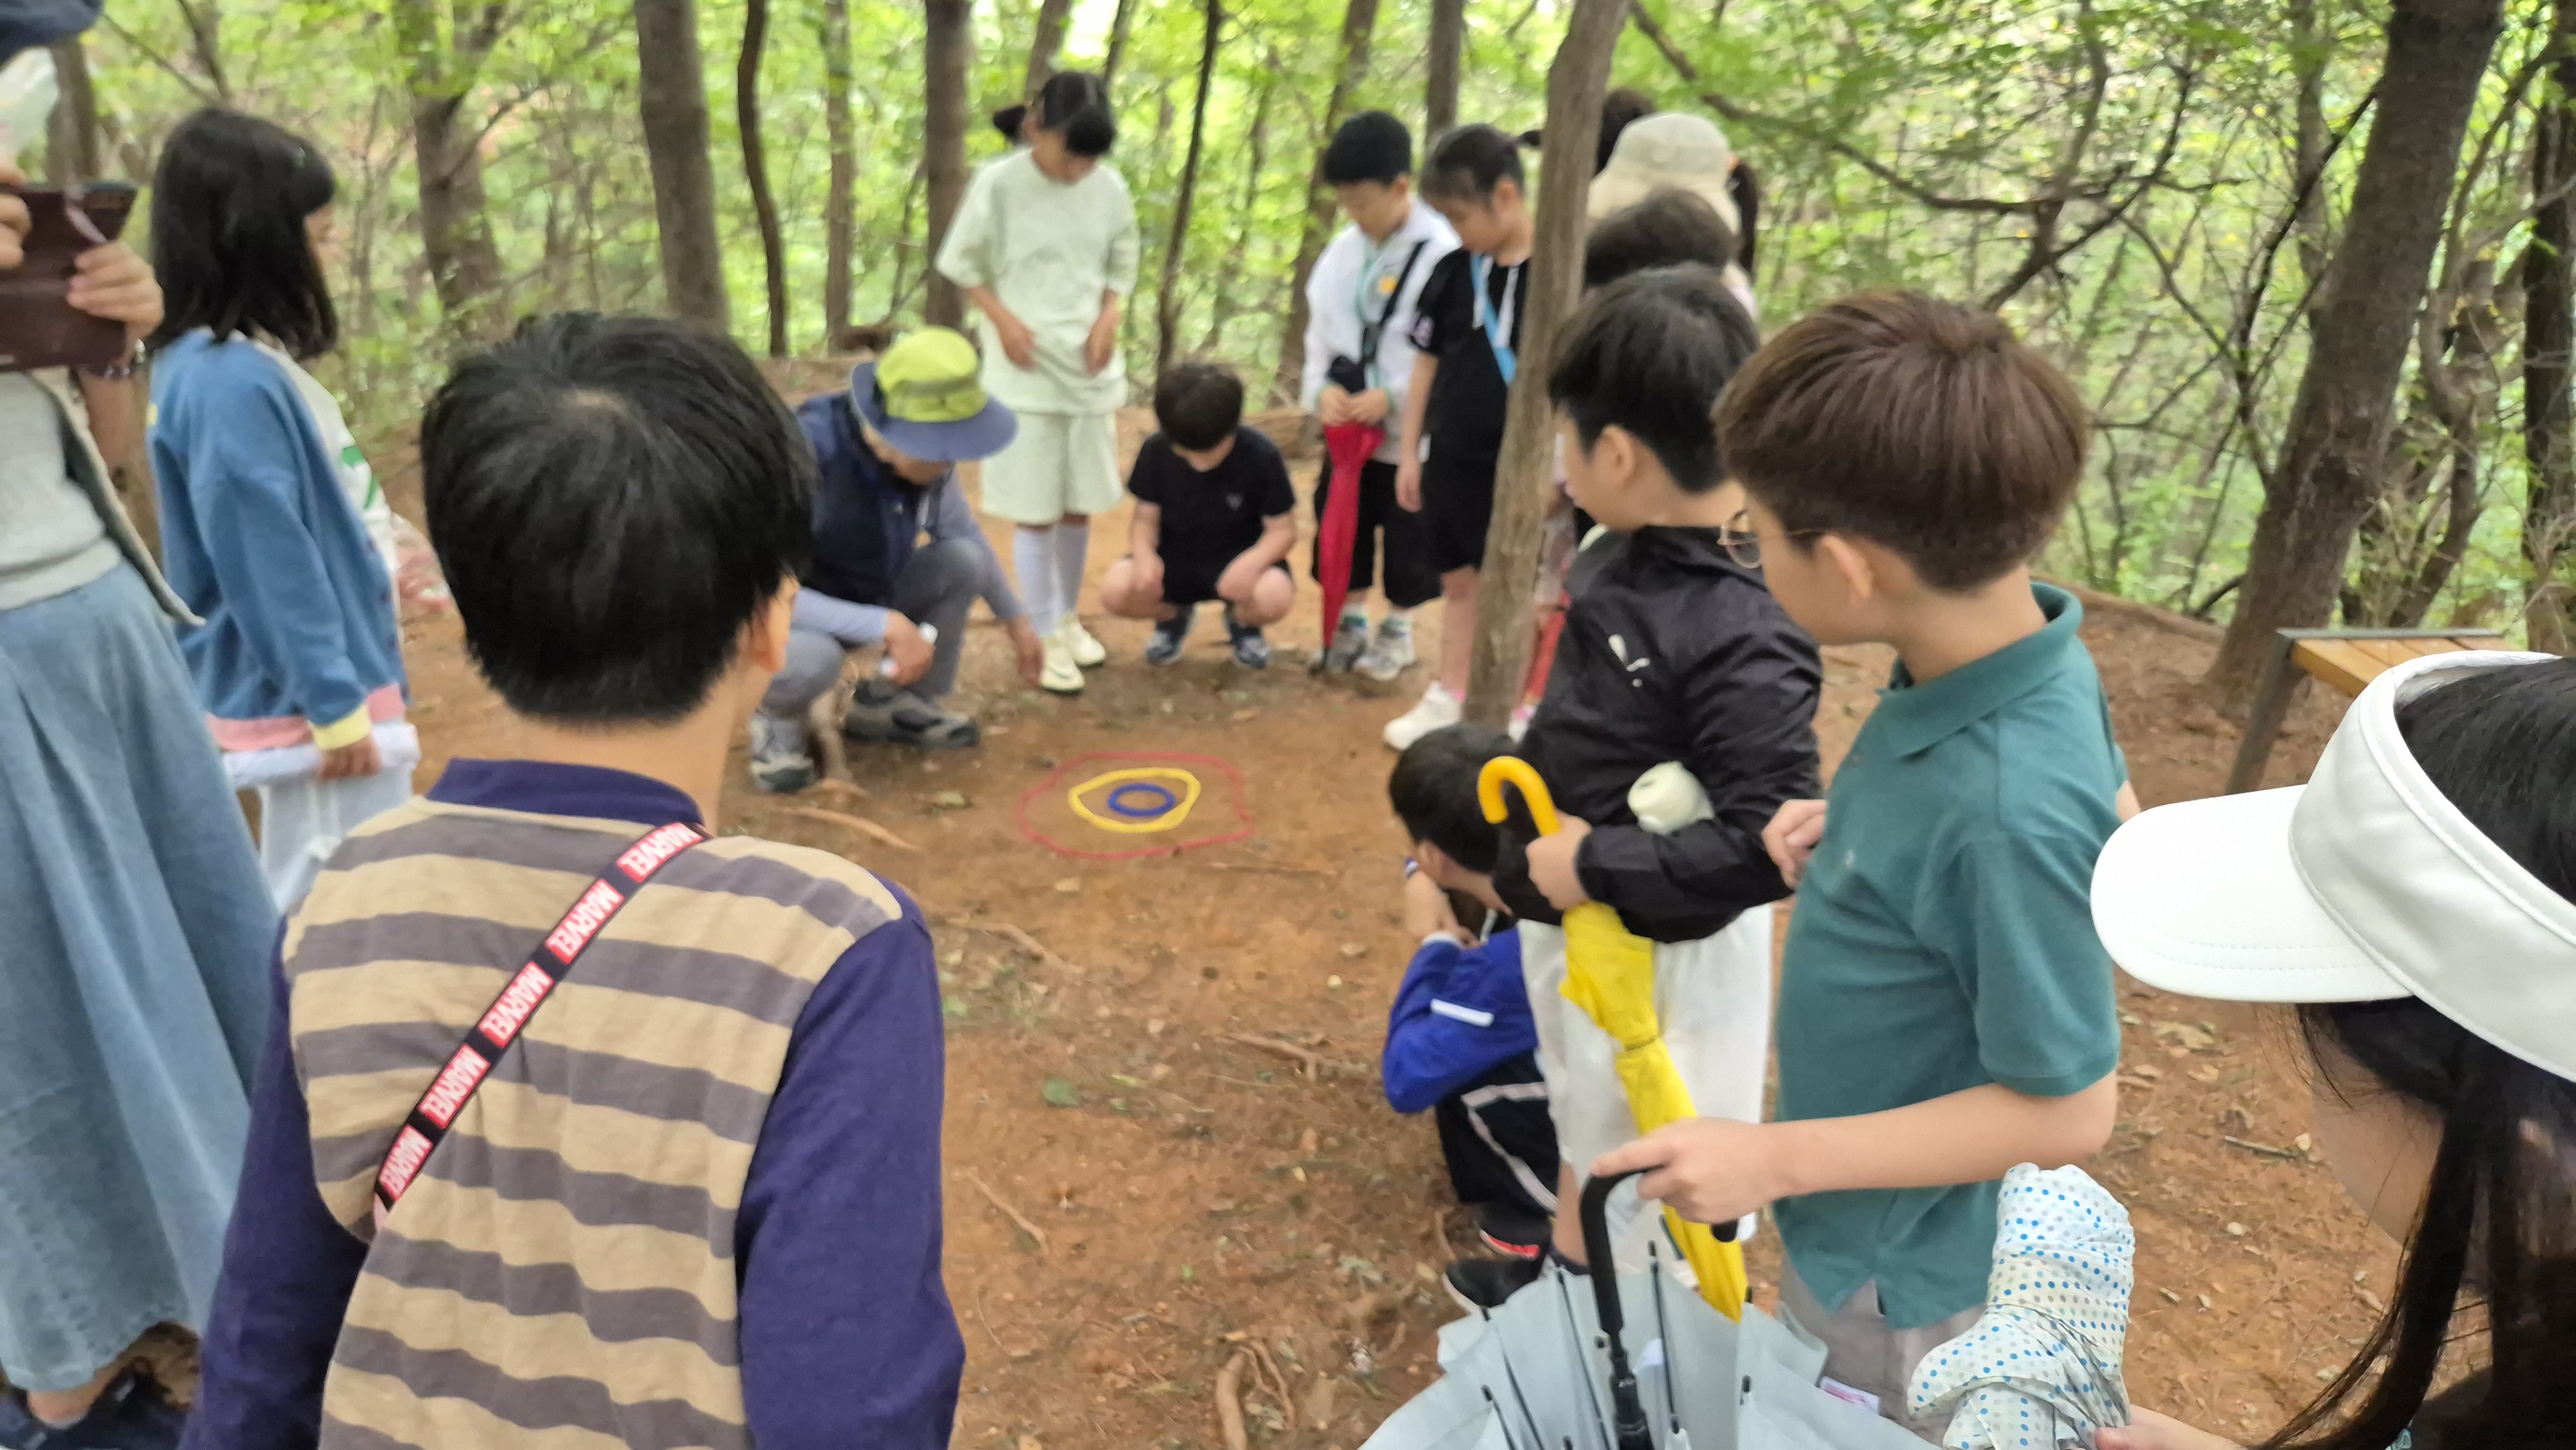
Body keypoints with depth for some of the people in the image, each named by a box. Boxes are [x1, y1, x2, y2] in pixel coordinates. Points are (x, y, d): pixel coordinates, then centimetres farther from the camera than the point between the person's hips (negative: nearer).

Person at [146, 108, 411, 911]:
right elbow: (268, 562, -22)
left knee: (311, 903, 20)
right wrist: (335, 702, -19)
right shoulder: (230, 380, -21)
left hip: (329, 681, 10)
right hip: (313, 696, -10)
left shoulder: (250, 364, 9)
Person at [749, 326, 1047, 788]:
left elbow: (966, 533, 6)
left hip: (863, 598, 6)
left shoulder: (927, 454, -15)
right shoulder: (807, 455, -36)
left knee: (963, 560, -14)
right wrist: (886, 625, -39)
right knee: (811, 658, -40)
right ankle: (778, 719, -2)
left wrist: (1016, 620, 10)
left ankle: (891, 702, 5)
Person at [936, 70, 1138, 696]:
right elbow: (962, 264, -1)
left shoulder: (1110, 186, -2)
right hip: (1025, 370, -3)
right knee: (1036, 511, 0)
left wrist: (1109, 319, -5)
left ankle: (1069, 617, 30)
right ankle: (1047, 638, 9)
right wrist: (1004, 320, -13)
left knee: (1080, 504, 12)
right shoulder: (998, 185, -11)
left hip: (1092, 366, 4)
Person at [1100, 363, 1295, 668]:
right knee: (1116, 591, -27)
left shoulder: (1261, 455, -18)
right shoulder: (1155, 452, -11)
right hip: (1175, 558, 2)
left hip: (1239, 558, -2)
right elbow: (1146, 519, -3)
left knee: (1274, 597, -36)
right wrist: (1144, 553, -27)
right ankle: (1173, 615, 11)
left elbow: (1283, 530, -13)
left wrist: (1252, 562, -35)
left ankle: (1241, 622, 6)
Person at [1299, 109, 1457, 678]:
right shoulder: (1343, 250, 2)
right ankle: (1350, 620, 31)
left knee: (1409, 537, 9)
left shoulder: (1441, 253, -17)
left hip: (1412, 433, -5)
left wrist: (1393, 398, -21)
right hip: (1348, 429, 6)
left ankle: (1398, 629, 27)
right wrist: (1322, 388, -7)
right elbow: (1320, 327, 9)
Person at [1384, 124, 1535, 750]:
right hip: (1450, 458, 5)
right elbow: (1428, 364, 10)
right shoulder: (1453, 271, 3)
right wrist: (1409, 452, 9)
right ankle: (1447, 699, 28)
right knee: (1459, 583, 16)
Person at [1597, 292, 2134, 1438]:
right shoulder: (2020, 656, -13)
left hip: (1908, 1282, -7)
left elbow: (2066, 1111, -27)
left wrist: (1777, 1157, -23)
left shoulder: (2008, 812, -38)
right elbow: (2118, 833, 6)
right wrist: (1858, 831, -3)